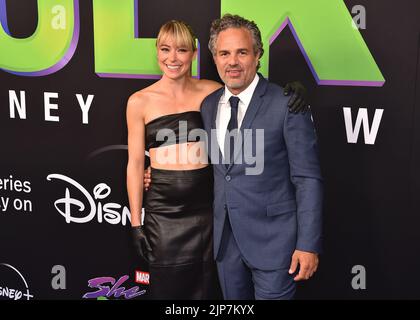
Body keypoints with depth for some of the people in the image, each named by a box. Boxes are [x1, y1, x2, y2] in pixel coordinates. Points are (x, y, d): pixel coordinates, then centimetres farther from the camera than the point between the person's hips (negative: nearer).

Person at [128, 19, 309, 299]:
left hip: (207, 206, 1)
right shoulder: (140, 102, -2)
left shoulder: (210, 92, 0)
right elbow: (135, 164, 0)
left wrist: (292, 94, -18)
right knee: (167, 288, 11)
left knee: (206, 288, 14)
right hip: (162, 211, -1)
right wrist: (136, 223, 0)